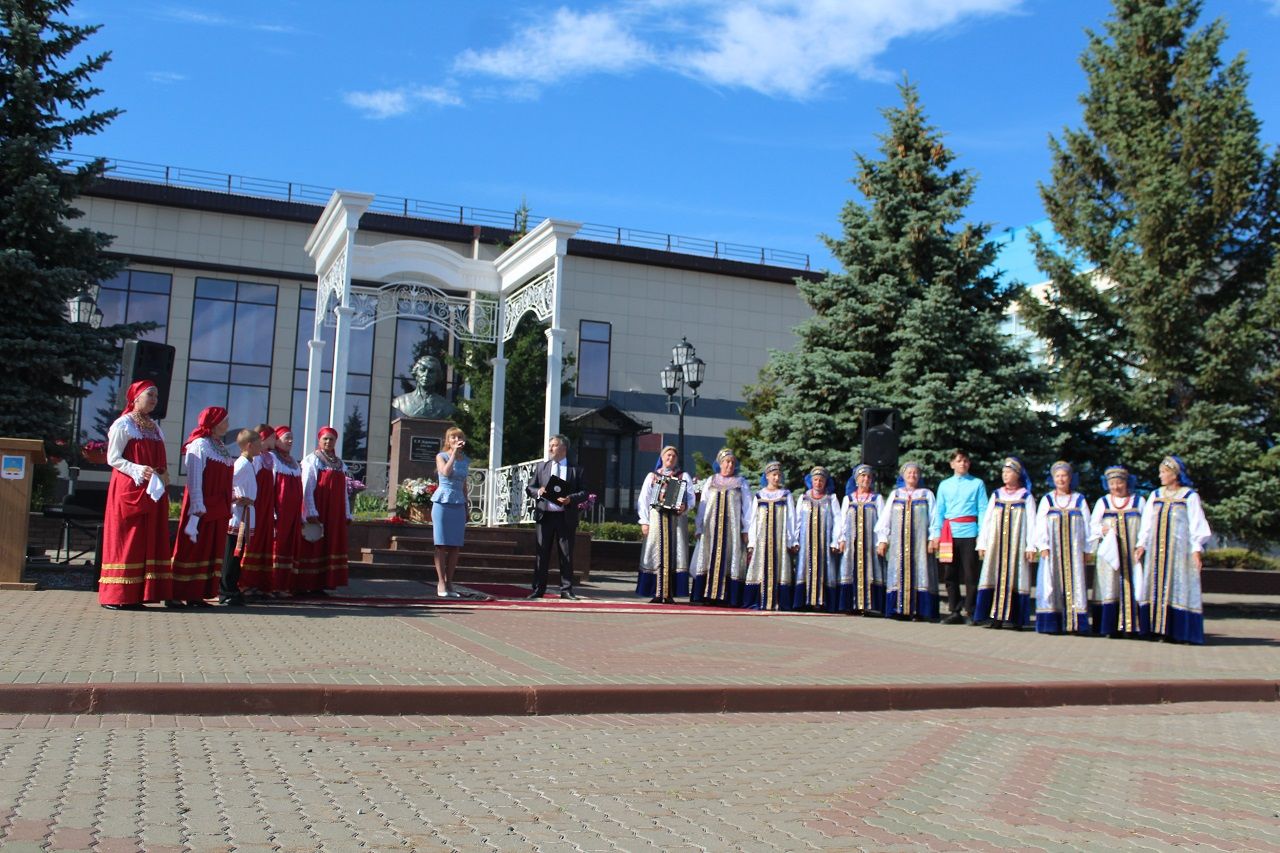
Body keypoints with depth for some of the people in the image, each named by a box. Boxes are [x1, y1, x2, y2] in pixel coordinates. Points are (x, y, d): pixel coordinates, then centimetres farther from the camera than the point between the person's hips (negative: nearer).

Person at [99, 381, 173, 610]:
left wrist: (163, 475, 1)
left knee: (148, 541, 3)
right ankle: (117, 595, -4)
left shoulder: (155, 427, 18)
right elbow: (113, 458, -7)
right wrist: (138, 470, -20)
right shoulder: (123, 425, -1)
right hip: (128, 490, -7)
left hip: (153, 492, 7)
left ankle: (136, 594, 6)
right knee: (125, 541, -7)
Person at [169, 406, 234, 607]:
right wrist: (198, 507, -18)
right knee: (192, 548, -4)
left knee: (211, 549, 8)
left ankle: (196, 594, 12)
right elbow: (194, 479, -13)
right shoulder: (199, 445, -9)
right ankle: (176, 595, 1)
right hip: (202, 507, -8)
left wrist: (228, 505, 11)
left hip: (218, 508, 8)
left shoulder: (221, 447, 15)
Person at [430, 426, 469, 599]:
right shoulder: (441, 456, 2)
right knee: (441, 545, -3)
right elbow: (446, 472, -19)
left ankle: (449, 583, 7)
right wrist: (454, 452, -15)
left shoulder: (465, 460, 14)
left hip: (459, 506, 4)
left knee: (455, 546, 2)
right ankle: (441, 583, -2)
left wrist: (467, 509, 20)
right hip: (443, 503, -4)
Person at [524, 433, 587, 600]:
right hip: (545, 515, 2)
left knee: (566, 555, 3)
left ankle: (566, 589, 11)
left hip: (566, 516, -2)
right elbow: (529, 489, 11)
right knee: (542, 554, 4)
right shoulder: (541, 466, 12)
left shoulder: (576, 470, 4)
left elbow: (584, 492, 1)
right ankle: (538, 589, 9)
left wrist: (571, 499, -17)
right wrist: (538, 491, -11)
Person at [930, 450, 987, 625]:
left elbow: (982, 510, 2)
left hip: (969, 533, -3)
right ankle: (954, 611, 12)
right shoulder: (944, 485, 14)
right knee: (950, 574, 5)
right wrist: (936, 535, 6)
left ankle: (969, 612, 5)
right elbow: (939, 511, 14)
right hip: (949, 533, 3)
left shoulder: (977, 484, 6)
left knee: (970, 574, -3)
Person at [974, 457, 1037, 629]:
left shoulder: (1026, 497, 6)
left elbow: (1031, 523, 1)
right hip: (996, 544, 3)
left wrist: (1031, 546, -8)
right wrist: (982, 543, 5)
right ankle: (993, 616, -2)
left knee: (1014, 577, -4)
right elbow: (986, 520, 12)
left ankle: (1012, 618, -1)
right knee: (995, 576, -3)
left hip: (1017, 544, -3)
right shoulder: (996, 495, 14)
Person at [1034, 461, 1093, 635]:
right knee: (1052, 586, -4)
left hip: (1074, 550, 0)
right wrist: (1043, 546, -8)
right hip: (1052, 550, 0)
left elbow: (1086, 526, 8)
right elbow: (1040, 525, 2)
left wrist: (1086, 549, 2)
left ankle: (1073, 623, -5)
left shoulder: (1079, 500, 9)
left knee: (1074, 584, -5)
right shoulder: (1047, 500, 8)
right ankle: (1051, 623, -4)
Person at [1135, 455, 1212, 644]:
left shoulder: (1190, 496, 1)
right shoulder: (1155, 495, 14)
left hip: (1179, 549, -4)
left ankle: (1179, 630, -3)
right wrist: (1142, 544, 5)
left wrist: (1197, 549, -9)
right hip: (1156, 549, 4)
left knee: (1177, 587, -6)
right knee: (1157, 587, 0)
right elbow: (1147, 522, 13)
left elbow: (1197, 524, -2)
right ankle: (1159, 628, 2)